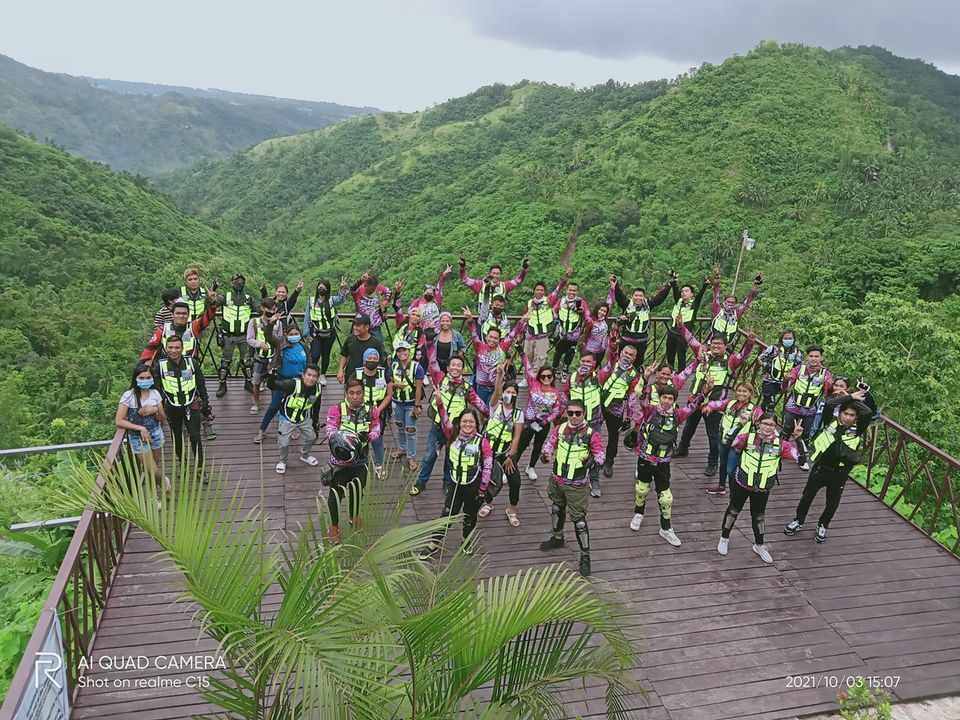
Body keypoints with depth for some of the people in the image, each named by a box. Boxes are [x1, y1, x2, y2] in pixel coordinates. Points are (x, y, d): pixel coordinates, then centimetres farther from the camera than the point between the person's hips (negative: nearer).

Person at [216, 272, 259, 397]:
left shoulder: (248, 298, 7)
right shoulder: (225, 296, 0)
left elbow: (261, 309, 3)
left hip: (244, 336, 2)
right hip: (228, 336, -2)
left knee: (247, 360, 9)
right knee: (225, 361, 5)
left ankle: (248, 383, 24)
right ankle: (222, 385, 15)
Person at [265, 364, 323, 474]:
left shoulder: (318, 388, -13)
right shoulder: (293, 384, -30)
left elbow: (316, 406, 4)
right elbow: (273, 386, -35)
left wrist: (315, 422, 12)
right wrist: (271, 377, -57)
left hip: (304, 418, 5)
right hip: (287, 418, -5)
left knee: (311, 438, 16)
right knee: (284, 444, -4)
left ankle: (304, 456, 47)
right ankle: (283, 461, 29)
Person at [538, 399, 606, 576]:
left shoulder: (591, 434, -13)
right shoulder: (560, 429, -2)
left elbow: (600, 454, -11)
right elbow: (550, 444, 5)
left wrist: (594, 461, -33)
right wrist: (547, 454, -17)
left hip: (576, 485, -5)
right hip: (557, 480, 5)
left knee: (579, 519, -3)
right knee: (557, 509, 26)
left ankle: (585, 556, 12)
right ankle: (557, 538, 52)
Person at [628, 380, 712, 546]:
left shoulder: (677, 414, -7)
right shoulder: (650, 410, -12)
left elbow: (693, 404, -12)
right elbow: (642, 398, -28)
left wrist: (706, 389, -27)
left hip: (663, 463, 1)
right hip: (644, 459, -1)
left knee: (665, 497, 5)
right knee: (642, 489, 18)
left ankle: (666, 529, 23)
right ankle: (638, 514, 46)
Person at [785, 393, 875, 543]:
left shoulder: (857, 431, -9)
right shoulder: (831, 422, -10)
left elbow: (869, 413, -23)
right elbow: (829, 404, -25)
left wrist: (857, 401, -13)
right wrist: (851, 397, -19)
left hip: (840, 474, 1)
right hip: (820, 469, -1)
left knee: (832, 504, 16)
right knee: (807, 497, 15)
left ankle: (822, 526, 41)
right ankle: (798, 521, 36)